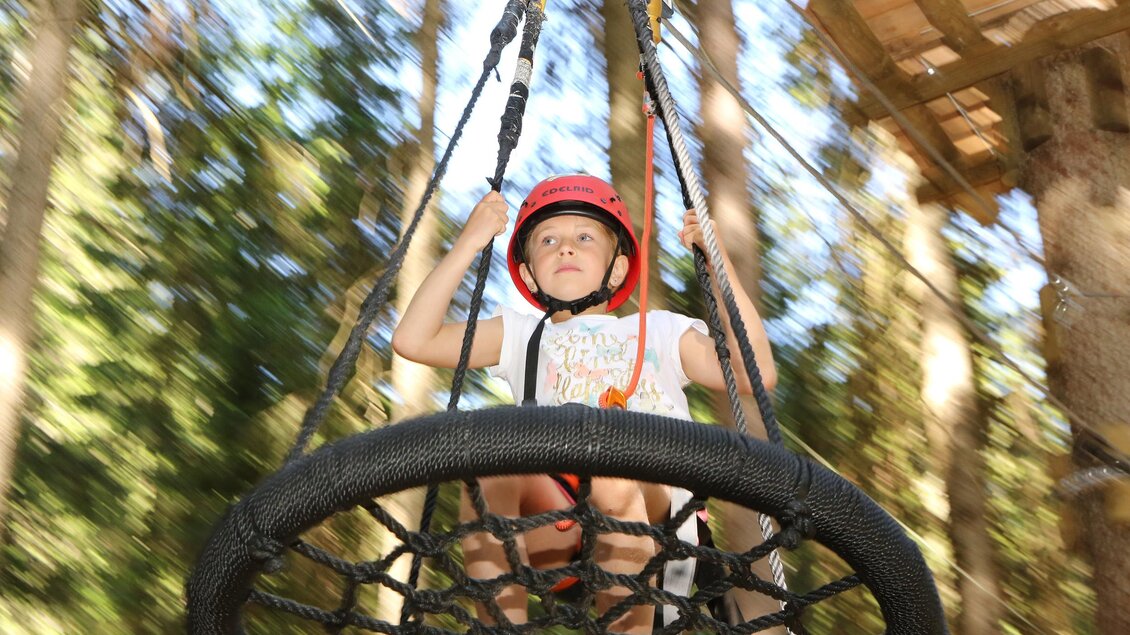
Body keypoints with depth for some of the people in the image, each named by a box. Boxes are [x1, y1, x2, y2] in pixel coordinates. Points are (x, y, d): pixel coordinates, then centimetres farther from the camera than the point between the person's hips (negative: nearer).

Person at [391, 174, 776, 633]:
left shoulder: (660, 331, 26)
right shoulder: (519, 336, 28)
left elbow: (755, 375, 10)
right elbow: (413, 340, 15)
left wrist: (719, 262, 9)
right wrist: (468, 245, 12)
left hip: (652, 509, -1)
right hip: (554, 521, 1)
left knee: (614, 480, -35)